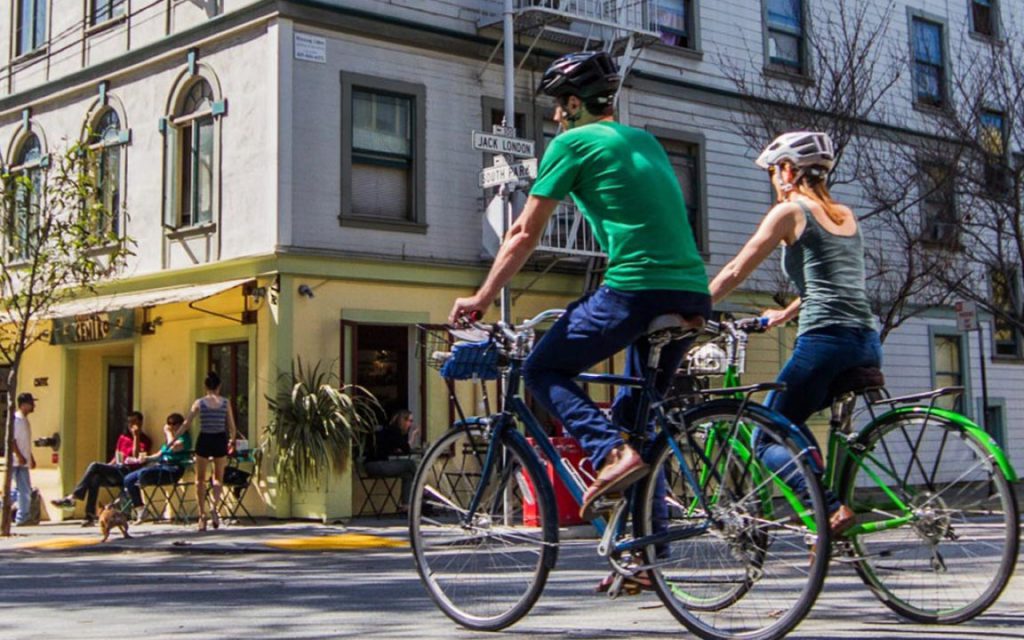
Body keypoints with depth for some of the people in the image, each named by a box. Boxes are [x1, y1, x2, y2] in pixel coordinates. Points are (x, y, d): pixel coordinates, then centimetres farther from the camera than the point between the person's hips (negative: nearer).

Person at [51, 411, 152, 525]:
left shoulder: (144, 440, 3)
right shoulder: (122, 438, 23)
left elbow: (137, 458, -13)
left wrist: (136, 437, -14)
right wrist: (106, 468, 6)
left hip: (128, 472, -6)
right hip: (116, 470, 6)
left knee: (95, 466, -24)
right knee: (95, 478, -27)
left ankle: (72, 497, -23)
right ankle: (90, 517, -32)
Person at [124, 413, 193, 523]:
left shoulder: (184, 437, -3)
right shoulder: (169, 438, 24)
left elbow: (174, 447, -24)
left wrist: (169, 432, -9)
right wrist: (146, 458, 6)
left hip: (173, 470, -10)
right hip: (160, 465, 10)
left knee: (142, 473, -34)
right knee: (128, 479, -3)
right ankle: (140, 510, -3)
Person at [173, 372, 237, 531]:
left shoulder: (199, 403, -2)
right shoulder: (225, 403, 0)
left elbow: (186, 424, -2)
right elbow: (232, 426, 3)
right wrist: (232, 441, 21)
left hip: (204, 440, -1)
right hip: (220, 440, 1)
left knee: (200, 479, 11)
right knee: (218, 477, 16)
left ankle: (202, 514, 5)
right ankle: (215, 507, -7)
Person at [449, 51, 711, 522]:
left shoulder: (572, 143, 4)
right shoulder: (646, 141, 25)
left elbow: (525, 234, 4)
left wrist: (480, 299, 12)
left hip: (635, 289, -7)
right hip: (692, 294, 8)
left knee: (542, 370, 7)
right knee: (635, 408, 21)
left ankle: (613, 453, -14)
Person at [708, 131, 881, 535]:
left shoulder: (789, 211, 1)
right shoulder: (846, 216, 21)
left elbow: (735, 272, 0)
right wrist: (785, 315, 45)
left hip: (824, 342, -7)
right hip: (868, 346, 7)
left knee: (767, 438, 3)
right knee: (790, 425, 24)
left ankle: (832, 509, -19)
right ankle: (830, 504, 9)